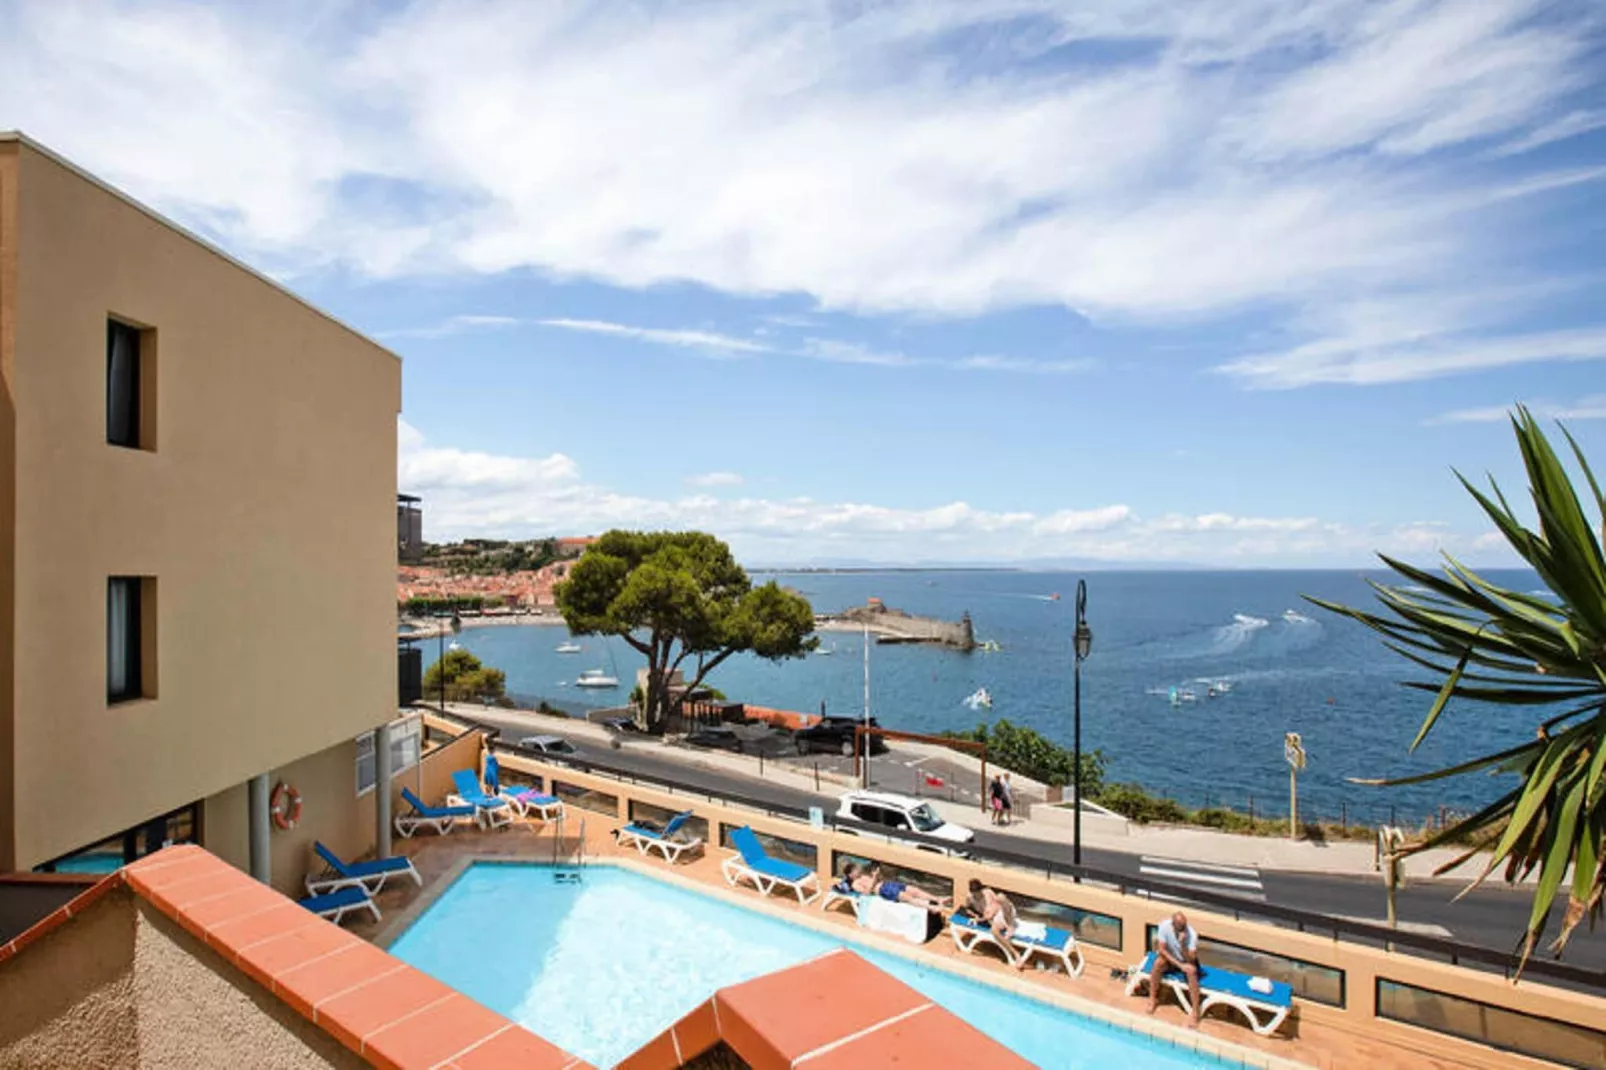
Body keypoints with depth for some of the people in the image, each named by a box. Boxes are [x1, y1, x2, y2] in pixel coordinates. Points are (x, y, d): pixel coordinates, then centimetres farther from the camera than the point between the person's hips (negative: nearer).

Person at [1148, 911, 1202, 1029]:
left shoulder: (1191, 934, -27)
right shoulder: (1164, 926, -24)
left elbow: (1190, 959, -27)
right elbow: (1161, 949, -20)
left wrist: (1182, 944, -42)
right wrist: (1179, 965, -27)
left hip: (1187, 960, -1)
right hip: (1170, 958, 1)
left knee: (1191, 970, -34)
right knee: (1159, 962, -31)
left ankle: (1195, 1012, -26)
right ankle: (1152, 998, -13)